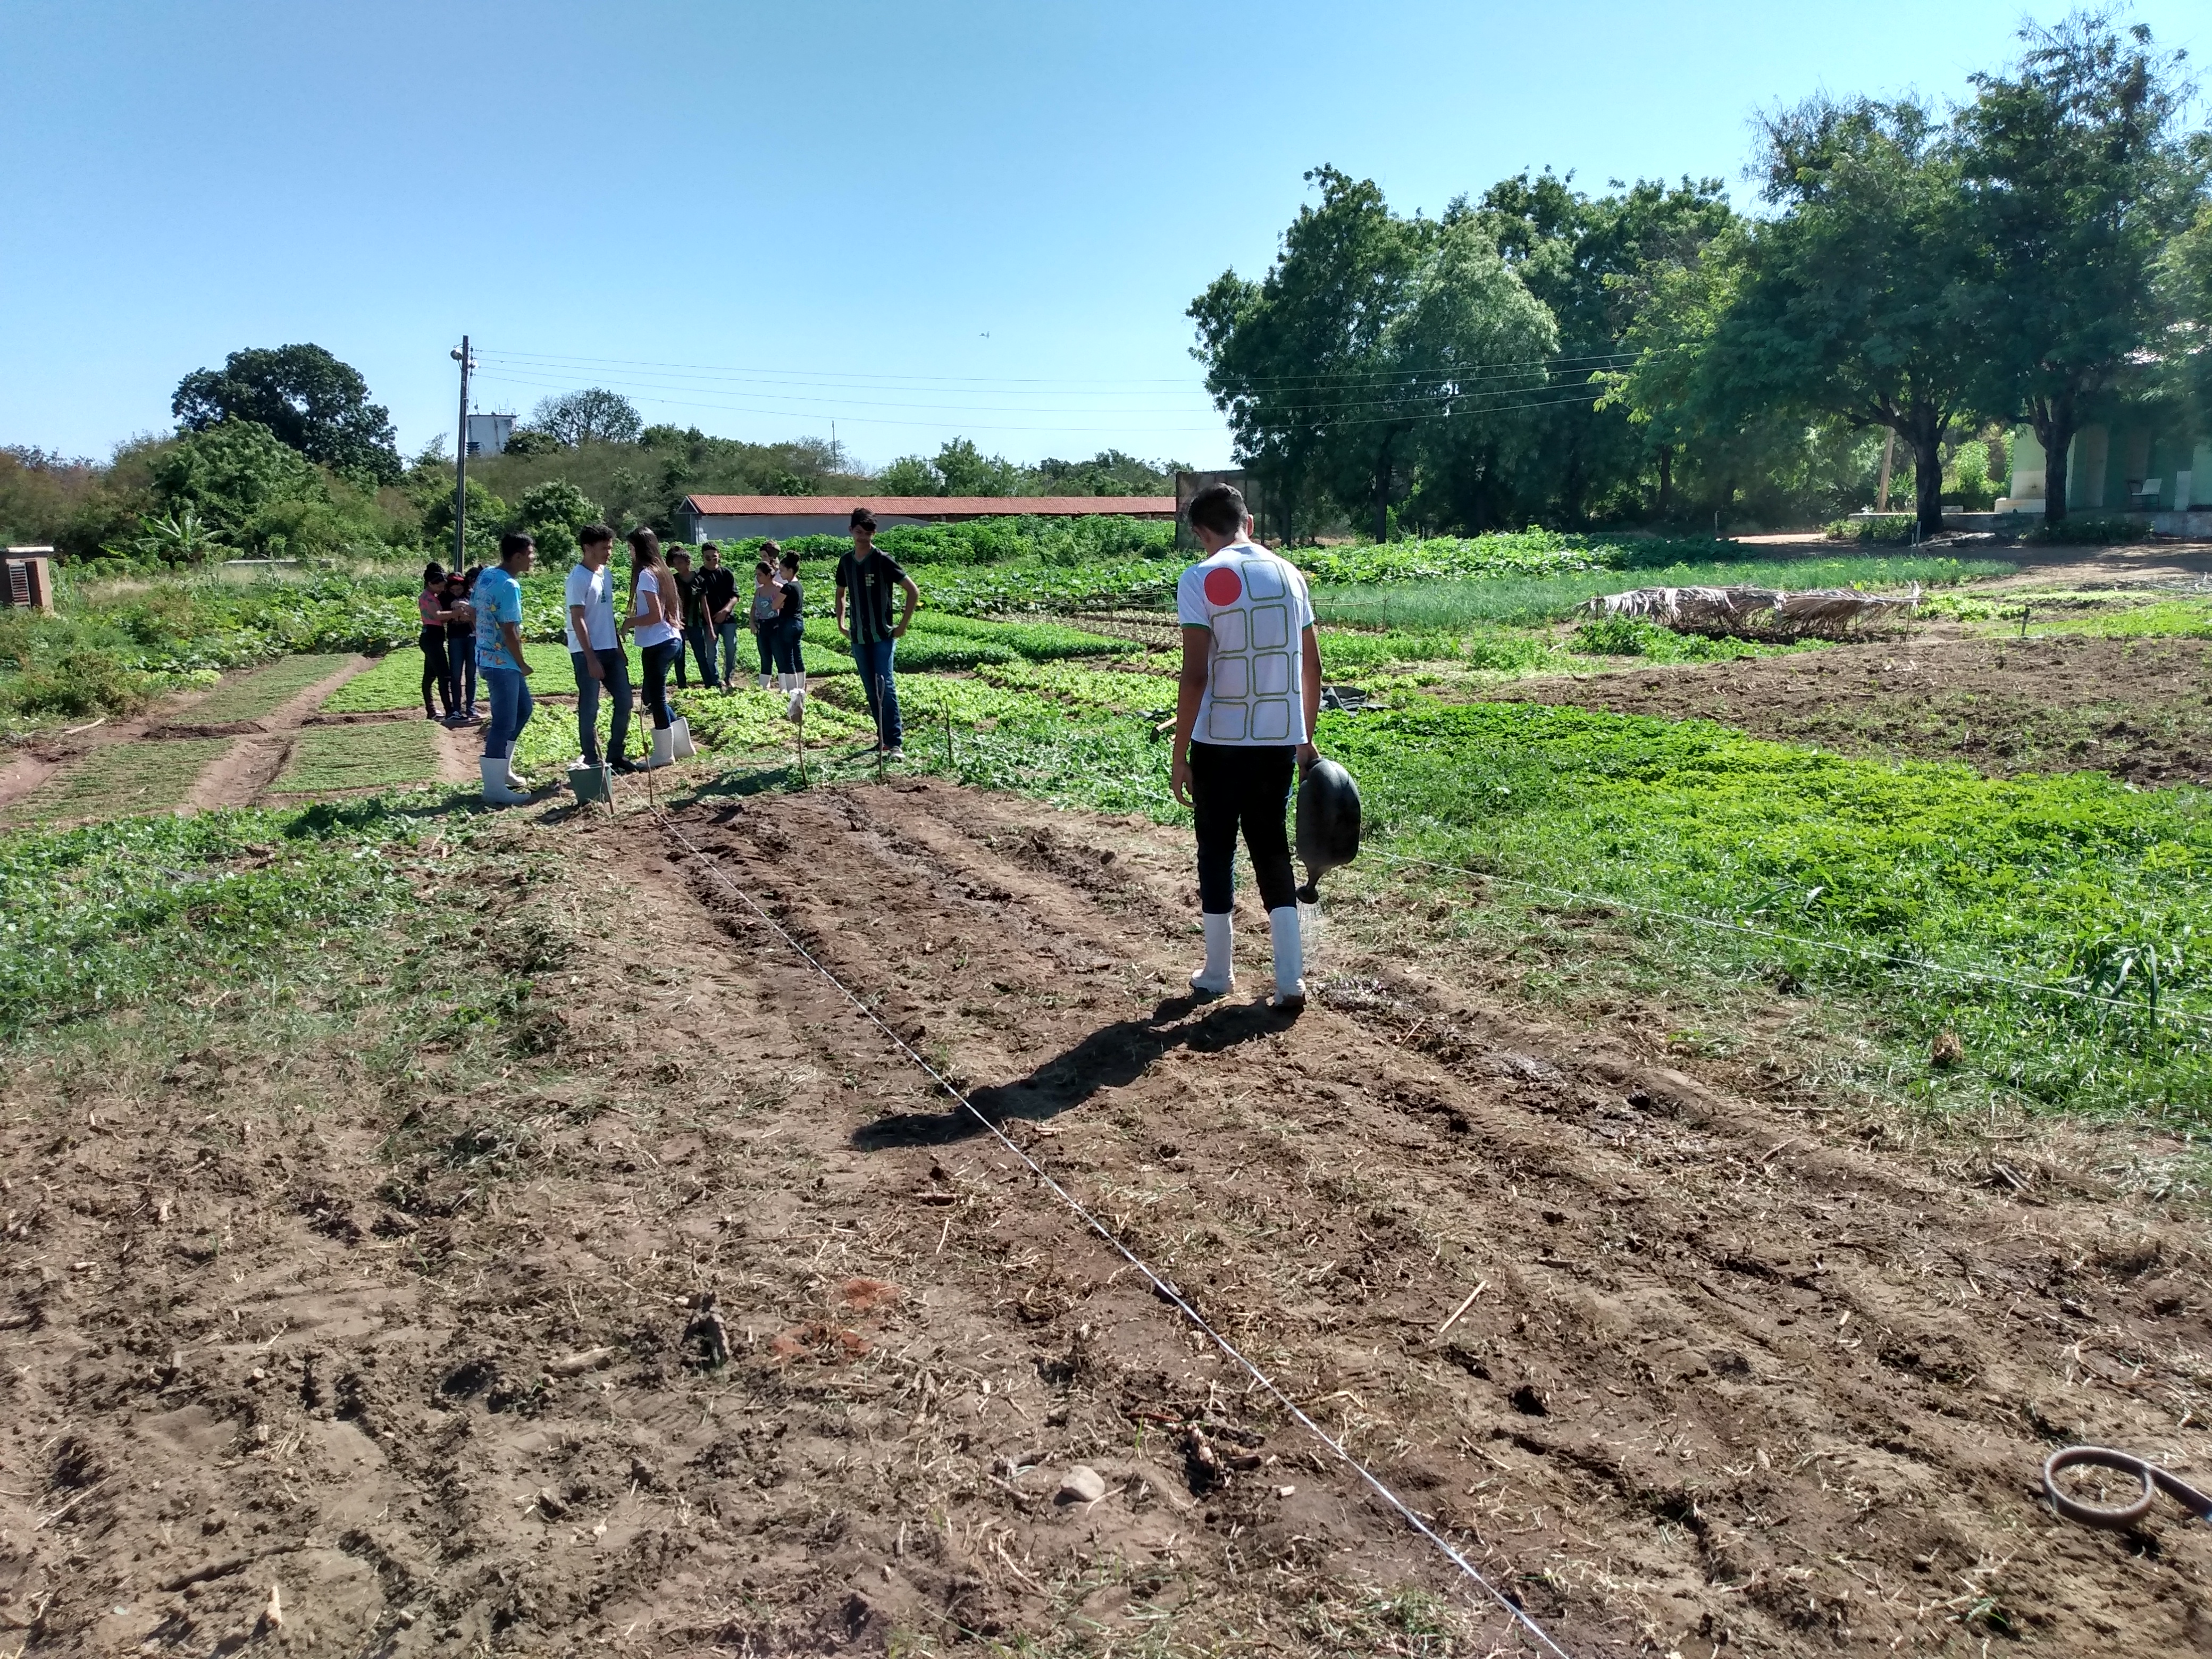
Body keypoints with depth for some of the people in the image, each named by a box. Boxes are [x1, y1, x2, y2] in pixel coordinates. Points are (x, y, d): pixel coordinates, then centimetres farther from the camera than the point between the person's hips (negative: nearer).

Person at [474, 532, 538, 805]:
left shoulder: (486, 575, 8)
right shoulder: (509, 586, -20)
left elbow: (473, 613, 16)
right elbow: (510, 631, -21)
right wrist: (523, 664, -9)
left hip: (487, 657, 10)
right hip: (503, 663, -10)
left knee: (523, 709, 22)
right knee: (505, 722, -4)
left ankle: (502, 770, 28)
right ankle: (495, 788, 1)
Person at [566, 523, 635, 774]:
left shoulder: (606, 573, 11)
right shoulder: (579, 577, -13)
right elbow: (578, 620, -16)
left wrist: (619, 647, 16)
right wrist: (591, 659, -20)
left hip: (610, 649, 8)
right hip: (587, 652, -8)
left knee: (624, 700, 9)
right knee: (590, 708, -1)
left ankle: (616, 756, 19)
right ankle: (592, 762, 7)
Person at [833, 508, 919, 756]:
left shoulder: (883, 561, -9)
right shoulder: (846, 562, 7)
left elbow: (913, 591, -8)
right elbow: (841, 593, 25)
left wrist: (903, 625, -9)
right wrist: (841, 623, 14)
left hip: (883, 637, -5)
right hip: (858, 638, 5)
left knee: (885, 686, -14)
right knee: (871, 690, 9)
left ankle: (894, 743, -16)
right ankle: (883, 737, 20)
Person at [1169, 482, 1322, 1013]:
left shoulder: (1201, 580, -9)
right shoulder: (1288, 574, 7)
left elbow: (1195, 676, -15)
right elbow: (1312, 666, 10)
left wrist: (1179, 755, -10)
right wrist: (1306, 739, 20)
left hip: (1221, 740, -4)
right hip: (1281, 739, 4)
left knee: (1217, 851, 11)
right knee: (1272, 849, 12)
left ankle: (1217, 974, 20)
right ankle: (1290, 981, 7)